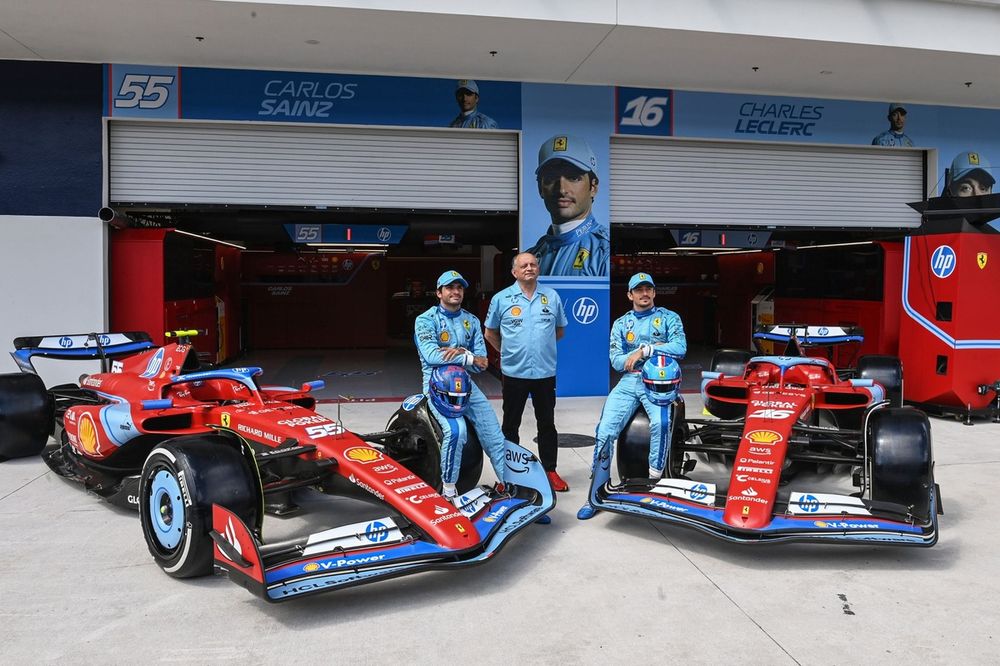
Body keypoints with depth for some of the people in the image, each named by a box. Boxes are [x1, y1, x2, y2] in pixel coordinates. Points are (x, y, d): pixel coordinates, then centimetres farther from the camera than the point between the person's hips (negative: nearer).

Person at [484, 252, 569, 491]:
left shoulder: (552, 297, 3)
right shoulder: (501, 299, -2)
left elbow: (560, 330, 15)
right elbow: (490, 333, 8)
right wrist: (508, 351, 10)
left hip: (545, 372, 1)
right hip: (514, 372, -1)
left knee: (547, 424, 11)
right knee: (510, 425, 9)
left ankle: (550, 470, 22)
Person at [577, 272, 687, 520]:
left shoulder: (669, 318, 10)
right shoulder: (621, 323, 16)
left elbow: (680, 348, -7)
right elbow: (617, 362, 5)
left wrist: (644, 350, -11)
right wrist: (655, 348, -4)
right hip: (629, 381, 3)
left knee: (660, 422, -34)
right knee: (605, 430, -16)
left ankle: (654, 480, -16)